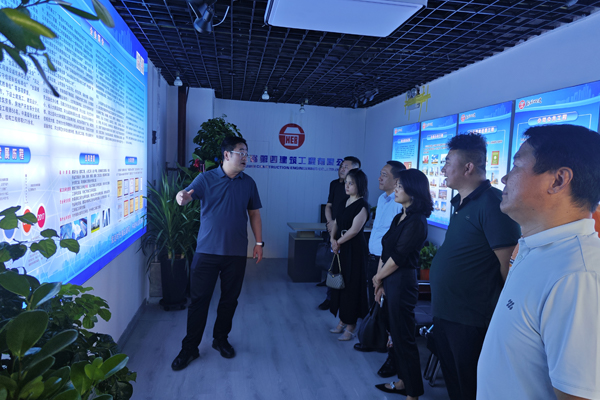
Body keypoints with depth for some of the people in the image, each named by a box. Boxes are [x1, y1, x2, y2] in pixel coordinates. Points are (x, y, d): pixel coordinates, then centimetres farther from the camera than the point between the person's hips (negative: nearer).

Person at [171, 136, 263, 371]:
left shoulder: (248, 183, 6)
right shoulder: (206, 179, -2)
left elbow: (254, 213, 11)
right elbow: (188, 195, -15)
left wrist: (259, 242, 5)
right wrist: (182, 197, -40)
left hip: (236, 253, 3)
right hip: (207, 251, -2)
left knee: (230, 299, 12)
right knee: (199, 299, 2)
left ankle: (221, 339, 33)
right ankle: (189, 348, 17)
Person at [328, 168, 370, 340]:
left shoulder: (362, 205, -13)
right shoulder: (345, 202, 11)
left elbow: (354, 230, -18)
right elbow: (336, 223, 11)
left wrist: (338, 242, -8)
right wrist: (332, 239, -6)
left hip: (354, 250, -8)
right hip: (341, 249, 8)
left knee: (351, 286, 0)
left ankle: (351, 326, 12)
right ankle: (342, 321, 26)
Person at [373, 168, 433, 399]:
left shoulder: (416, 222, -17)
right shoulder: (399, 218, 10)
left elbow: (398, 257, -17)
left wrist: (378, 277, -4)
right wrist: (380, 283, 8)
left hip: (402, 283, -9)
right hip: (390, 282, 9)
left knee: (403, 338, 2)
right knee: (396, 334, 18)